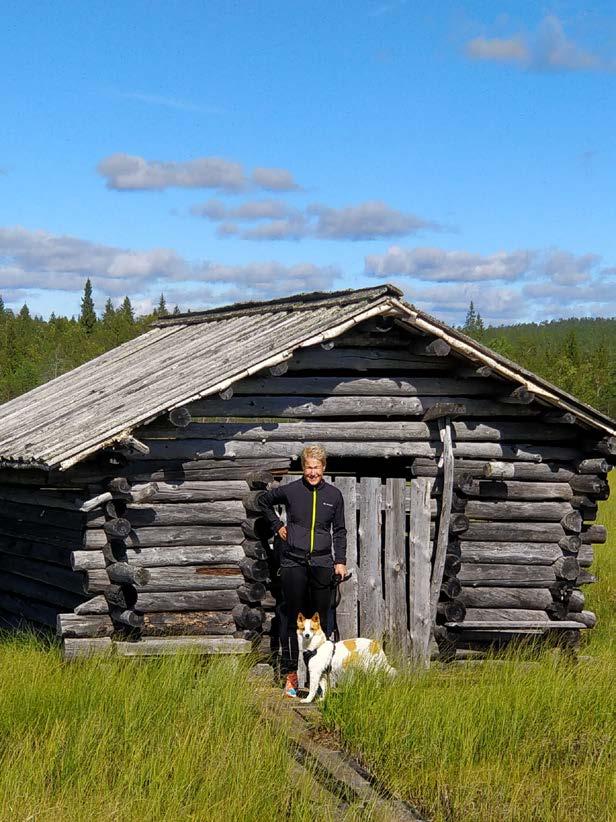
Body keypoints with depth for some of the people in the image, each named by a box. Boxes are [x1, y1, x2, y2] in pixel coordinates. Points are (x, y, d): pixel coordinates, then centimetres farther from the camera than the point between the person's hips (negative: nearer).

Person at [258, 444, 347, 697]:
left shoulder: (334, 495, 6)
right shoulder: (290, 491, 0)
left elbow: (339, 531, 13)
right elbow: (263, 500, 17)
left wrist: (340, 561, 5)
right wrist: (277, 525, 7)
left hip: (322, 564, 2)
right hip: (294, 563, -2)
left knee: (319, 622, 5)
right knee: (294, 620, 0)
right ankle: (291, 676, 5)